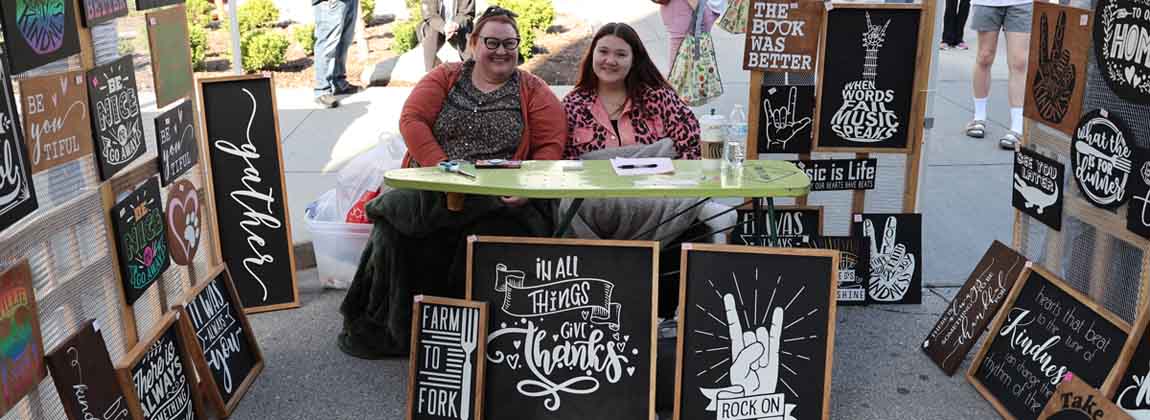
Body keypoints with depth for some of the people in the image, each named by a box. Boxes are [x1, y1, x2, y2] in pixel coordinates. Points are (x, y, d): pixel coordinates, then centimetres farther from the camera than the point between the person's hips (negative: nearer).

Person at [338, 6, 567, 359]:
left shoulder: (534, 91, 12)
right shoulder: (444, 78, 15)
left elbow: (551, 147, 2)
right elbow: (411, 119, 2)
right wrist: (443, 169, -14)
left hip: (498, 198, -1)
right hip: (430, 189, 2)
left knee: (488, 237, -33)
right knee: (395, 229, -26)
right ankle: (391, 329, -7)